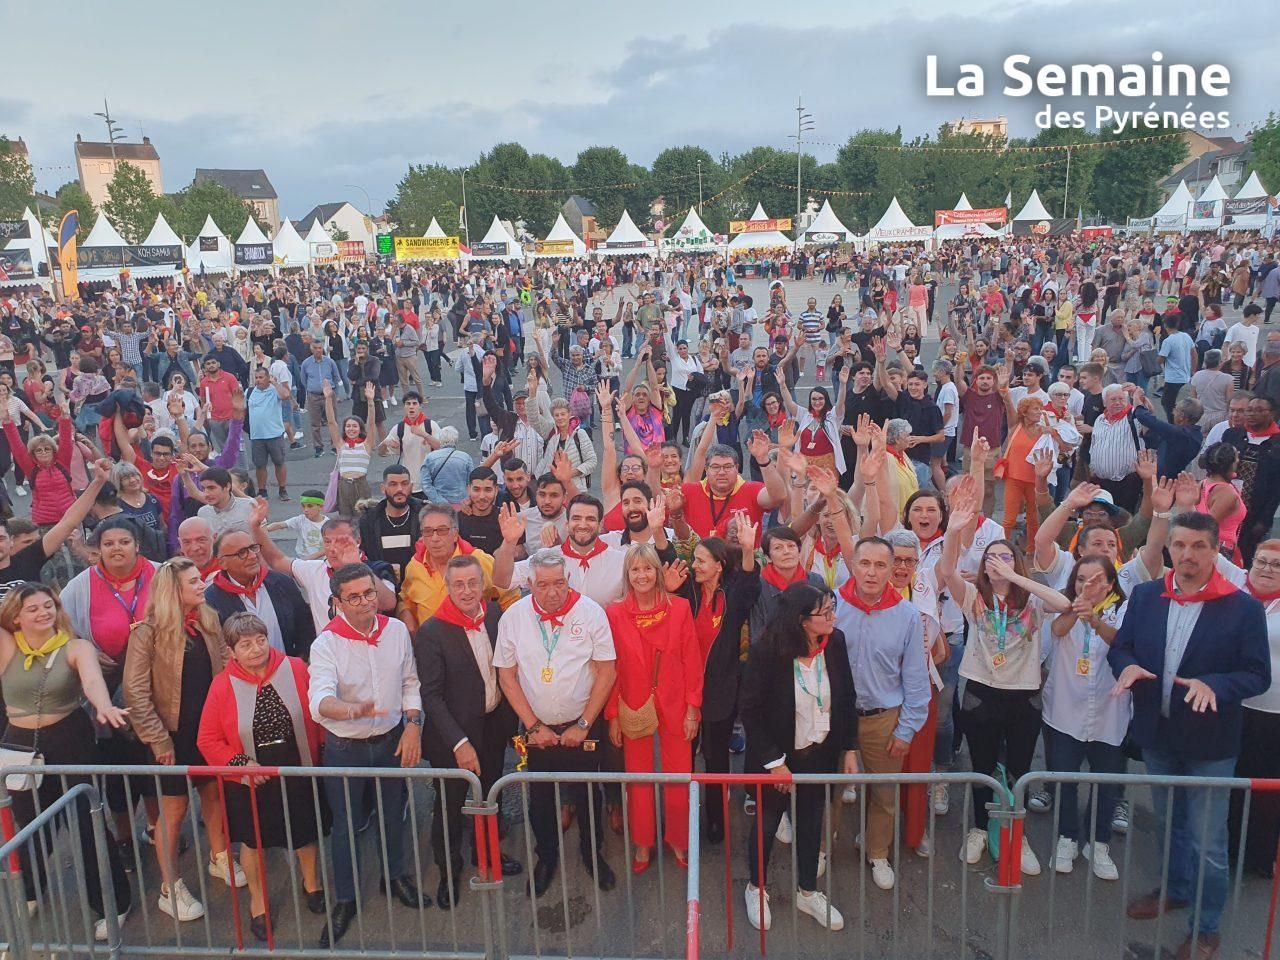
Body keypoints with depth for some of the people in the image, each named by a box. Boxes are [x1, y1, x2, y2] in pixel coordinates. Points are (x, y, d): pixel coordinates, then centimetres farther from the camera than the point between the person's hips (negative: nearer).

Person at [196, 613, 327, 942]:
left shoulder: (295, 669, -12)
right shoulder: (222, 686, -13)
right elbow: (208, 740, -7)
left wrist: (321, 754, -7)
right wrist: (240, 763, -17)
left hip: (298, 773, 1)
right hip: (251, 780, -1)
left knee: (305, 831, 20)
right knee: (253, 841, 16)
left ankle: (311, 882, 48)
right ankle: (257, 900, 41)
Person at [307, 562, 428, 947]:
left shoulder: (397, 630, -8)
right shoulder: (326, 644, -20)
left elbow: (410, 684, 3)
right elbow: (319, 702, -35)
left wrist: (413, 726, -7)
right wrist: (353, 710, -54)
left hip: (392, 740, 3)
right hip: (345, 747, -3)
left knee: (393, 813, 21)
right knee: (346, 824, 12)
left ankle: (395, 875, 45)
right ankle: (345, 899, 32)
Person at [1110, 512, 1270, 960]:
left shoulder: (1243, 607, -13)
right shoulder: (1145, 595, -2)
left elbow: (1258, 675, -12)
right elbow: (1121, 646, 5)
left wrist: (1213, 685, -29)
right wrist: (1127, 666, -18)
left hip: (1209, 741, -4)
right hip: (1156, 733, 4)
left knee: (1207, 841, 6)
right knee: (1168, 823, 23)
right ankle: (1175, 889, 46)